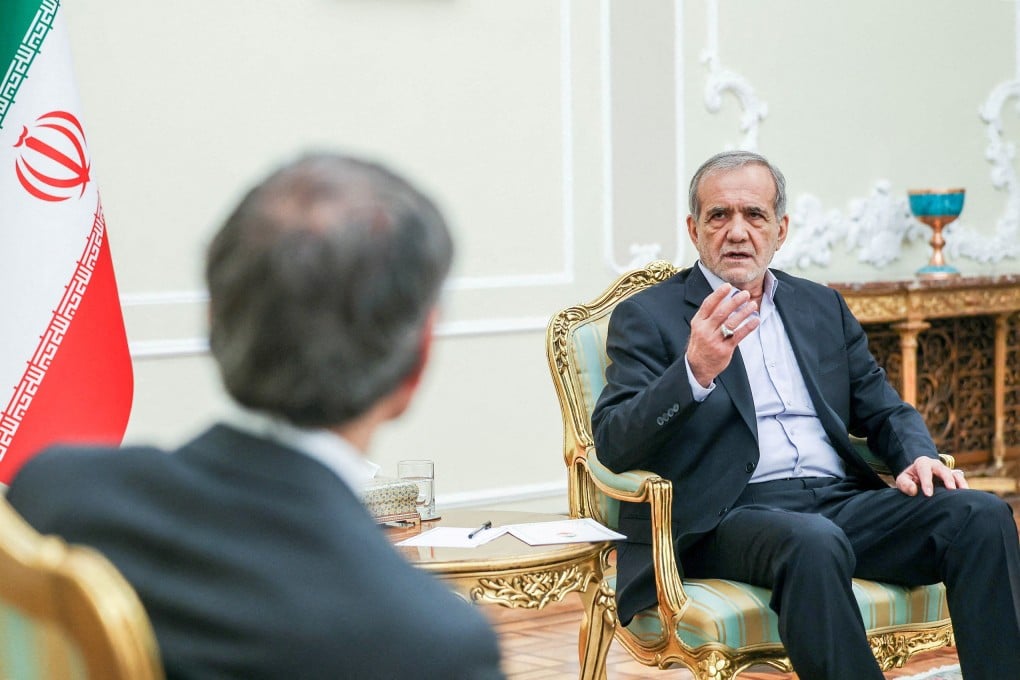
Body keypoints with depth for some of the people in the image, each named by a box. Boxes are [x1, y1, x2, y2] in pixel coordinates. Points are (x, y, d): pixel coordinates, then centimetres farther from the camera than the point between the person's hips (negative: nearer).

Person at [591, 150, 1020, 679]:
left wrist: (918, 457, 0)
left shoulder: (822, 307, 23)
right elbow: (614, 445, -7)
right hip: (729, 515, -5)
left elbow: (884, 411, 25)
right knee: (813, 543, -38)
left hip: (841, 502, 5)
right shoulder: (646, 317, 6)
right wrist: (695, 371, -24)